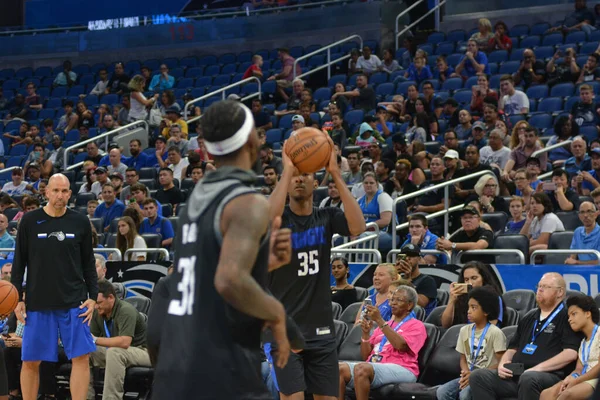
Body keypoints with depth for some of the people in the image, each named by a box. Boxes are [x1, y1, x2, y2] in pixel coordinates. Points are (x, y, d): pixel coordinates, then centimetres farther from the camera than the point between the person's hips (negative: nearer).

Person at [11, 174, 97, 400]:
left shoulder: (80, 222, 4)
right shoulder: (30, 221, 1)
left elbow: (89, 263, 10)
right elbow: (19, 262, 5)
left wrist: (92, 297, 1)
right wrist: (17, 299, -1)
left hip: (74, 303, 1)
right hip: (37, 303, 0)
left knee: (81, 357, -7)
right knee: (30, 361, 3)